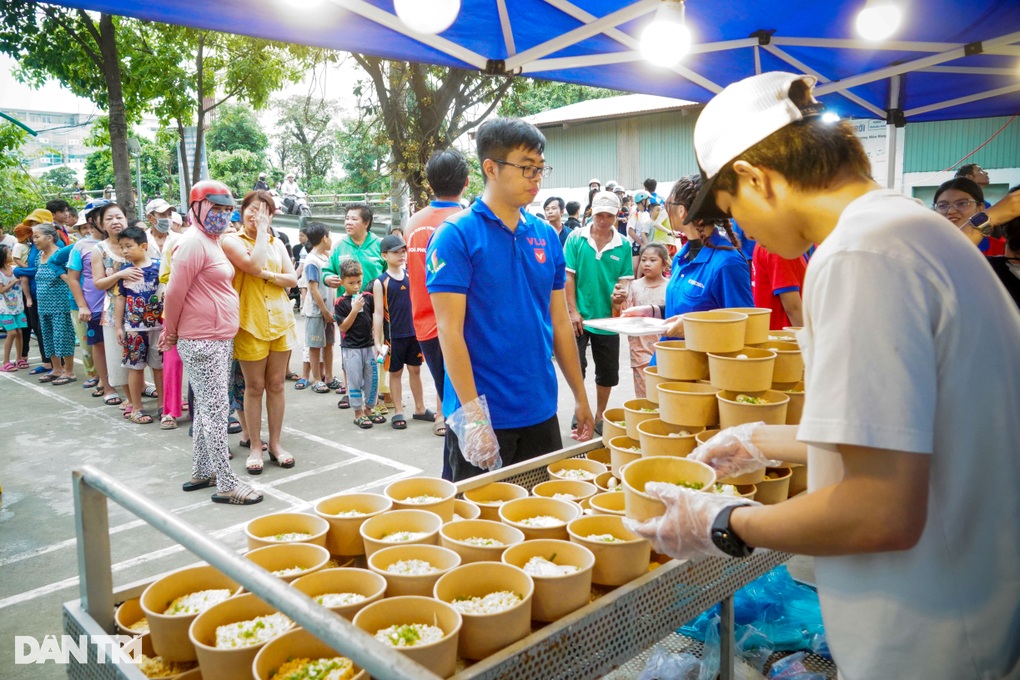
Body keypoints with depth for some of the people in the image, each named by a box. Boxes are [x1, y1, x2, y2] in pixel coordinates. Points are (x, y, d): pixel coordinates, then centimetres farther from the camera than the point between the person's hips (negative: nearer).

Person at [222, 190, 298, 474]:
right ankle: (255, 446, 14)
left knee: (276, 384, 8)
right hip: (250, 323, -4)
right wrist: (260, 232, -11)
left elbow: (292, 279, 5)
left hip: (280, 320, 4)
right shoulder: (232, 241, -2)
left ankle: (275, 443, 18)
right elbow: (254, 265, -20)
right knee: (254, 387, 3)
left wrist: (268, 275, -13)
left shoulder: (277, 243, 12)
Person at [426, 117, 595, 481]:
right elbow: (450, 331, -15)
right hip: (481, 414, -5)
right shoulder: (456, 235, -10)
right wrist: (472, 414, -18)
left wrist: (580, 396, 11)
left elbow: (559, 322, 10)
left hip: (541, 411, 5)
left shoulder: (546, 235, 6)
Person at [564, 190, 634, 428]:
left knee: (608, 372, 12)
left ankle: (599, 416, 29)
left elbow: (624, 279, 1)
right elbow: (568, 276, -5)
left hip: (608, 317, 2)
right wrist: (573, 311, -10)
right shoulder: (576, 238, -6)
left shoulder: (623, 245, -2)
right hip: (580, 315, -2)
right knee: (576, 367, 0)